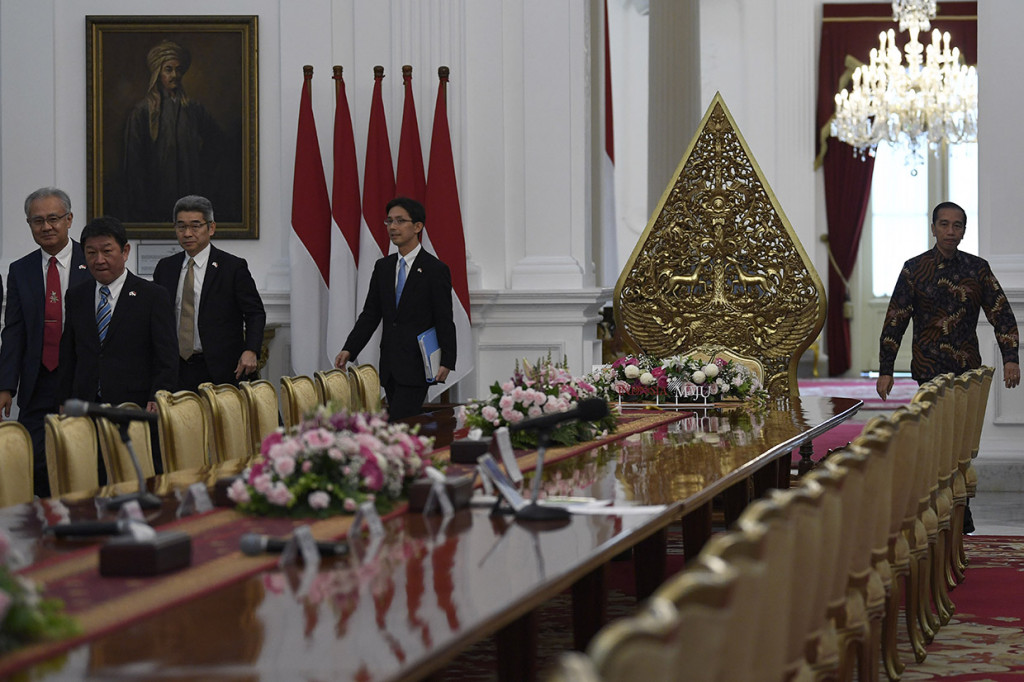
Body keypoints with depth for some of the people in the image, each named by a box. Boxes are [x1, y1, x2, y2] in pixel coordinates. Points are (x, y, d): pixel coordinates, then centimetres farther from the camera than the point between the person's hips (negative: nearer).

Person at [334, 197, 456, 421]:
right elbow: (370, 314, 12)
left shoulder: (435, 270, -3)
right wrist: (349, 350, 1)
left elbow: (444, 321, -6)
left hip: (416, 367, -6)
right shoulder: (383, 267, 14)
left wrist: (446, 362, -14)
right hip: (390, 367, 6)